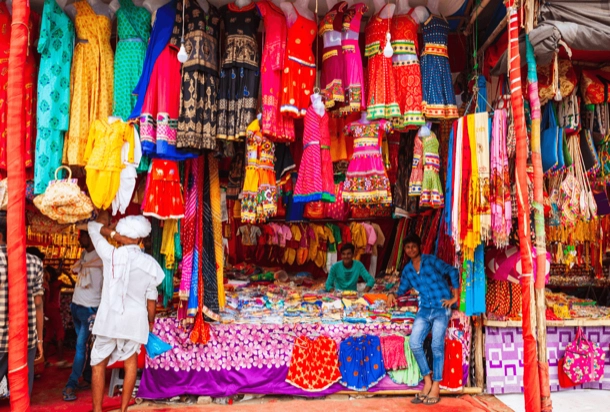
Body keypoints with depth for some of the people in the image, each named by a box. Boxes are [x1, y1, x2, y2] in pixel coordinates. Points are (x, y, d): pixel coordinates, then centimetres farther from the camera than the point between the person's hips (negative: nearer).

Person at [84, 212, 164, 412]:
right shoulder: (150, 264, -1)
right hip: (135, 320, 2)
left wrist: (112, 232, 21)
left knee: (99, 363, 13)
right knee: (130, 361, 19)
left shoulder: (111, 255, -7)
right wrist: (151, 323, 17)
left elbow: (93, 227, 7)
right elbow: (151, 298, 6)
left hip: (109, 318, -2)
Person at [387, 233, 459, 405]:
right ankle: (427, 381, 7)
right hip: (425, 309, 5)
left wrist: (455, 296, -8)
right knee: (414, 343, -8)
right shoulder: (407, 270, 10)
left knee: (437, 346, -8)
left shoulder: (431, 260, -5)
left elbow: (452, 271, -6)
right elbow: (402, 289, 17)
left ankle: (436, 387, 2)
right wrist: (393, 294, -5)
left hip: (441, 308, -5)